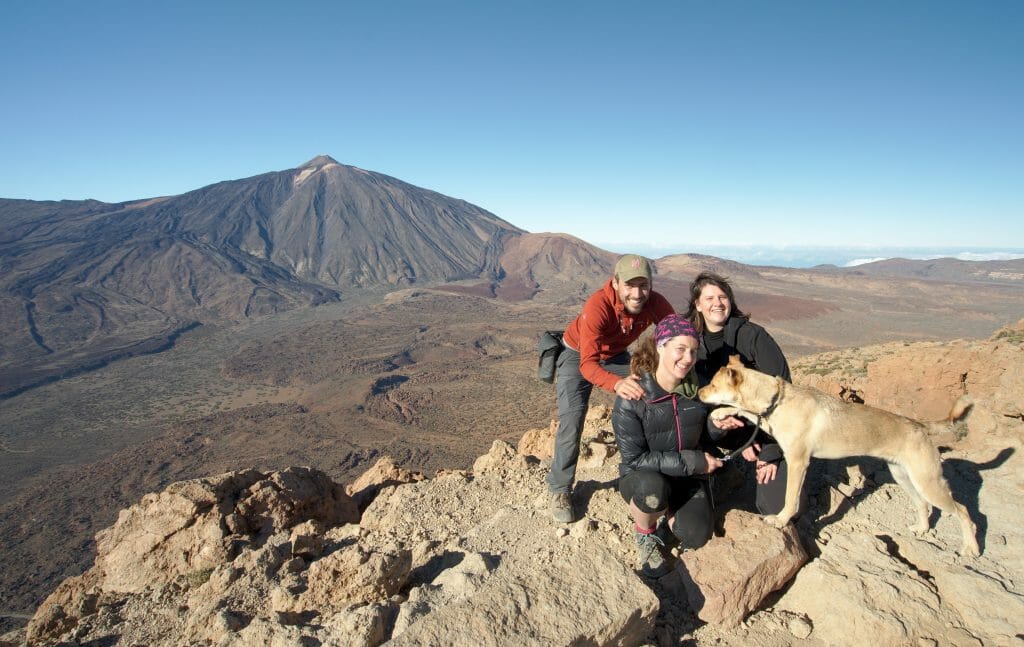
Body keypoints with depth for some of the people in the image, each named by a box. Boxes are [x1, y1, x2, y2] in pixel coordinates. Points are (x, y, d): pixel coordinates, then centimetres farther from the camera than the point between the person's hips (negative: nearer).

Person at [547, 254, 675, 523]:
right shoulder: (597, 306, -39)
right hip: (578, 356, -5)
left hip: (616, 356, 5)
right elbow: (588, 364, -44)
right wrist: (617, 383, -63)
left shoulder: (655, 303, -25)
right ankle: (559, 489, 3)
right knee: (571, 422, -16)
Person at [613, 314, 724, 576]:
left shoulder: (697, 389, -5)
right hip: (641, 478, -3)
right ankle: (644, 533, -2)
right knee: (652, 489, -37)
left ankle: (672, 518, 16)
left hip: (688, 478, 3)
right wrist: (692, 462, -22)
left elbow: (705, 438, 8)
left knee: (696, 535, -22)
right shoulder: (632, 398, -20)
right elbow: (634, 459, -21)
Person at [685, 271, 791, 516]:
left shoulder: (753, 335, -15)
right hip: (729, 426, 3)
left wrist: (772, 452, -17)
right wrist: (741, 442, -15)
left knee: (779, 508, -12)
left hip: (767, 428, -3)